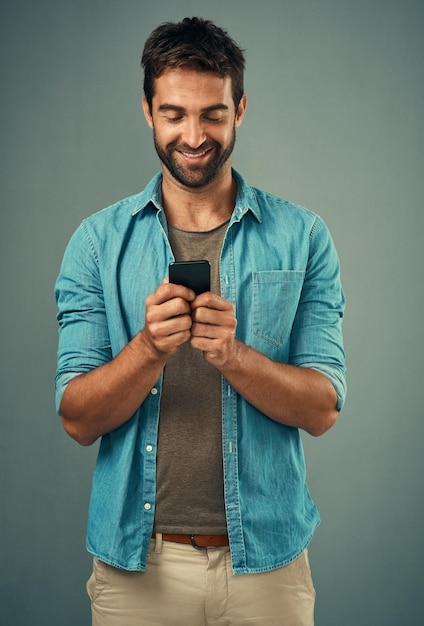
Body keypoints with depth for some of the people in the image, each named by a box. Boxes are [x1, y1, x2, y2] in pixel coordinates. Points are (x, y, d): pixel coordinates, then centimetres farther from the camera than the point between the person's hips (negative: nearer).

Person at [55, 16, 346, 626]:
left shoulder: (301, 237, -3)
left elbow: (322, 409, -7)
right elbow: (78, 420, -6)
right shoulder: (99, 241, -2)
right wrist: (150, 348, -24)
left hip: (266, 558, 0)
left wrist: (232, 354, -24)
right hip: (136, 560, 1)